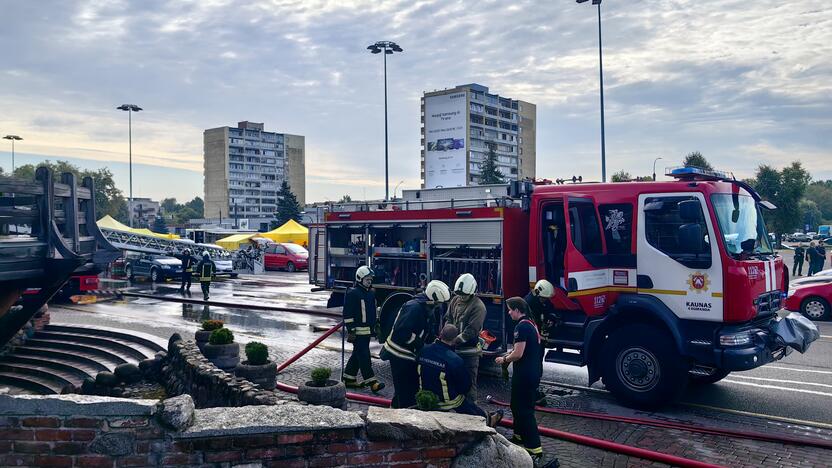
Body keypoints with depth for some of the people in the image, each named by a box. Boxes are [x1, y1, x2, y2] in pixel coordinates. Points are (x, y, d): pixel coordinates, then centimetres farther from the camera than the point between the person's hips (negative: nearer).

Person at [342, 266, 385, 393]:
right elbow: (348, 313, -15)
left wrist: (374, 327, 22)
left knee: (357, 355, 15)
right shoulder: (353, 293, -12)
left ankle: (348, 378, 25)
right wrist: (351, 330, -18)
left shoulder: (371, 293, 15)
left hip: (368, 329, 9)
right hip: (358, 330, -9)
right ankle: (371, 382, -11)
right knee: (364, 356, -9)